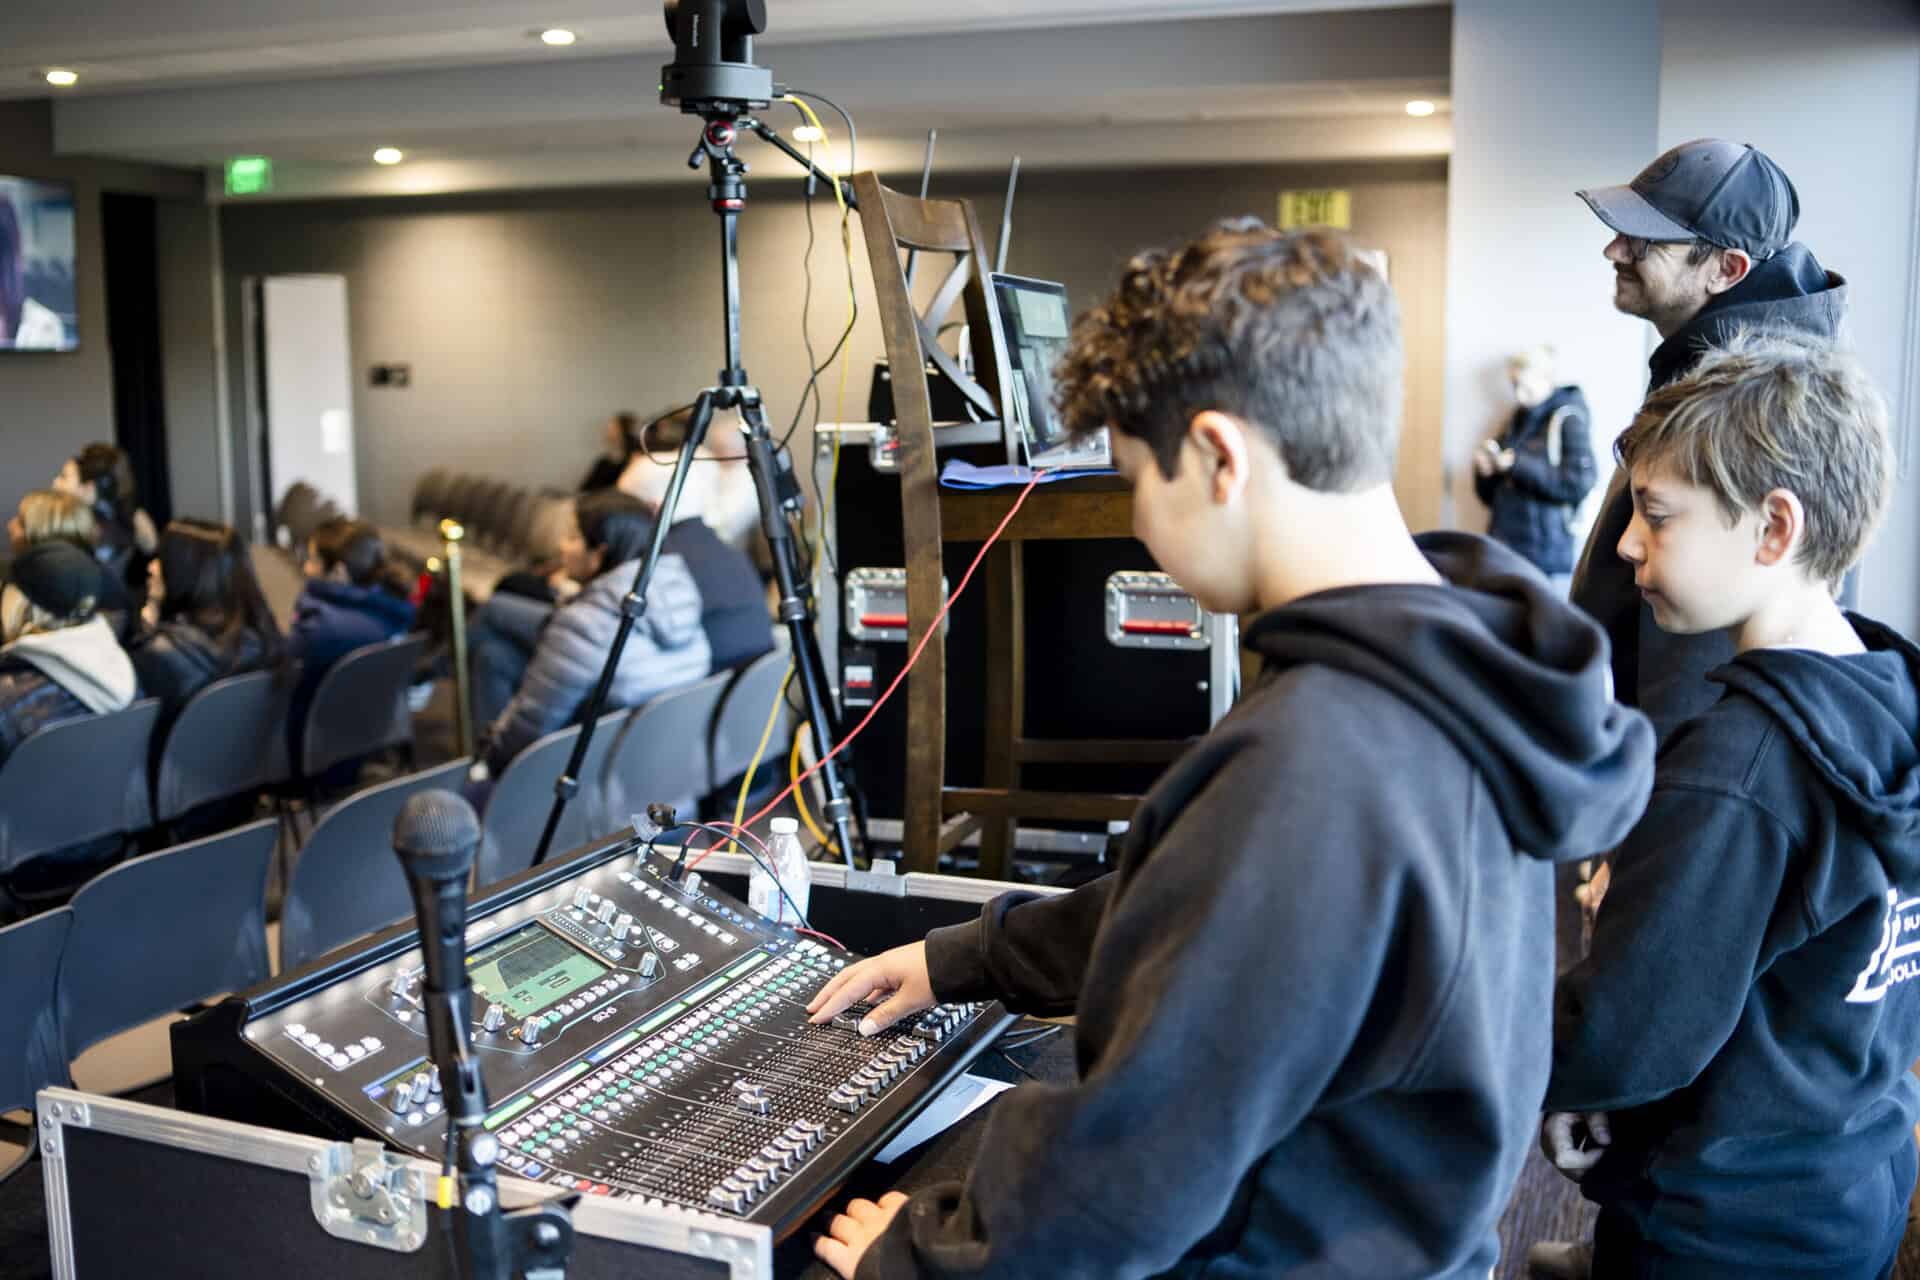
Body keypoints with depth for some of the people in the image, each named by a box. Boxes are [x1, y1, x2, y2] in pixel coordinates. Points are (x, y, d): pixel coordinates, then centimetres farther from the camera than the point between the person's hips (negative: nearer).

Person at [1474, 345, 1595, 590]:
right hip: (1502, 551, 6)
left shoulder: (1568, 419, -3)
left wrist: (1519, 463, -17)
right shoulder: (1517, 420, 16)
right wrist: (1485, 471, -2)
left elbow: (1580, 483, -16)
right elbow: (1490, 496, 20)